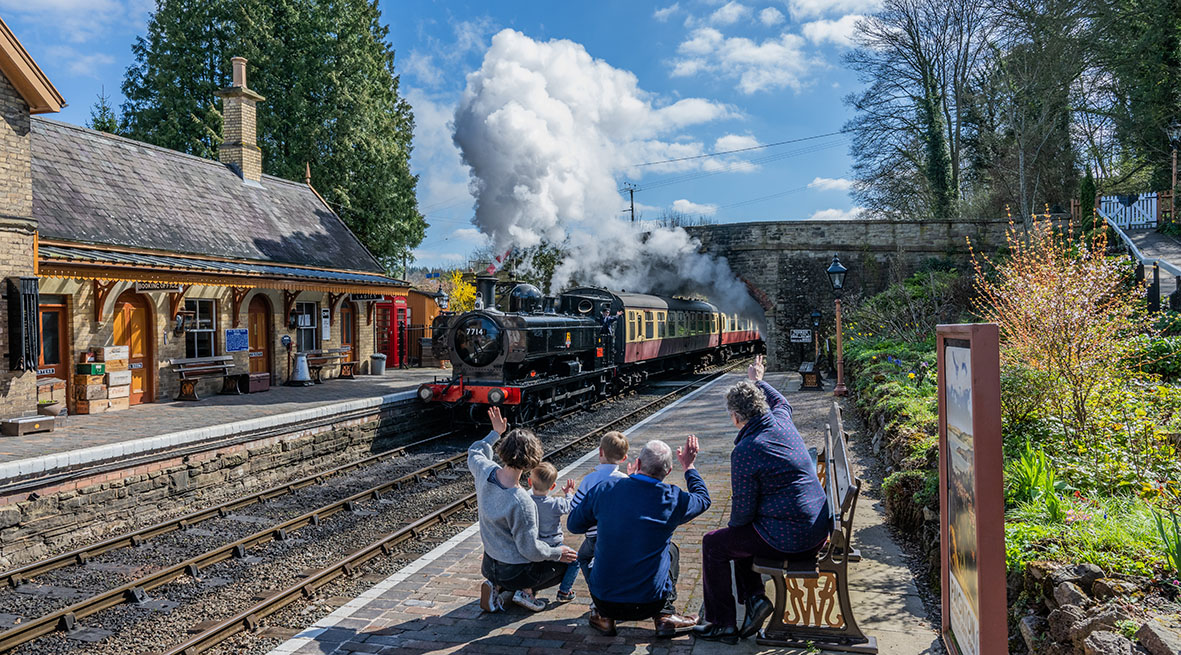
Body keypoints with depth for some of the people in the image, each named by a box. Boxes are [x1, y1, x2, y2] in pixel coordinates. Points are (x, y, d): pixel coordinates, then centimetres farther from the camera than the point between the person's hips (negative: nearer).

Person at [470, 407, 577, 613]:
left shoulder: (486, 471, -14)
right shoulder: (520, 502, -33)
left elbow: (474, 453, 14)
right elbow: (531, 550, -24)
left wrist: (495, 433, 18)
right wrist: (557, 553, -7)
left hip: (490, 563, 7)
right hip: (515, 571, -7)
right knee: (569, 561, 16)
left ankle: (497, 586, 15)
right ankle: (525, 590, 5)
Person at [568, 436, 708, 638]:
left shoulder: (605, 488, -10)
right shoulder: (673, 500, -12)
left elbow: (573, 525, 7)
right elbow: (703, 498, 12)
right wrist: (689, 465, 26)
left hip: (604, 599, 1)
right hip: (649, 604, -1)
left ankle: (604, 617, 24)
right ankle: (665, 616, 16)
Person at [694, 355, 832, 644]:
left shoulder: (744, 452, -20)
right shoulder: (782, 422, 2)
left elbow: (743, 510, -14)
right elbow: (781, 402, 30)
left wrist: (734, 527, 7)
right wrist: (758, 382, 44)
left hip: (786, 539, -9)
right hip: (818, 531, 9)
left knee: (714, 544, 7)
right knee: (739, 537, 27)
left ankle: (722, 624, 14)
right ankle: (754, 597, 16)